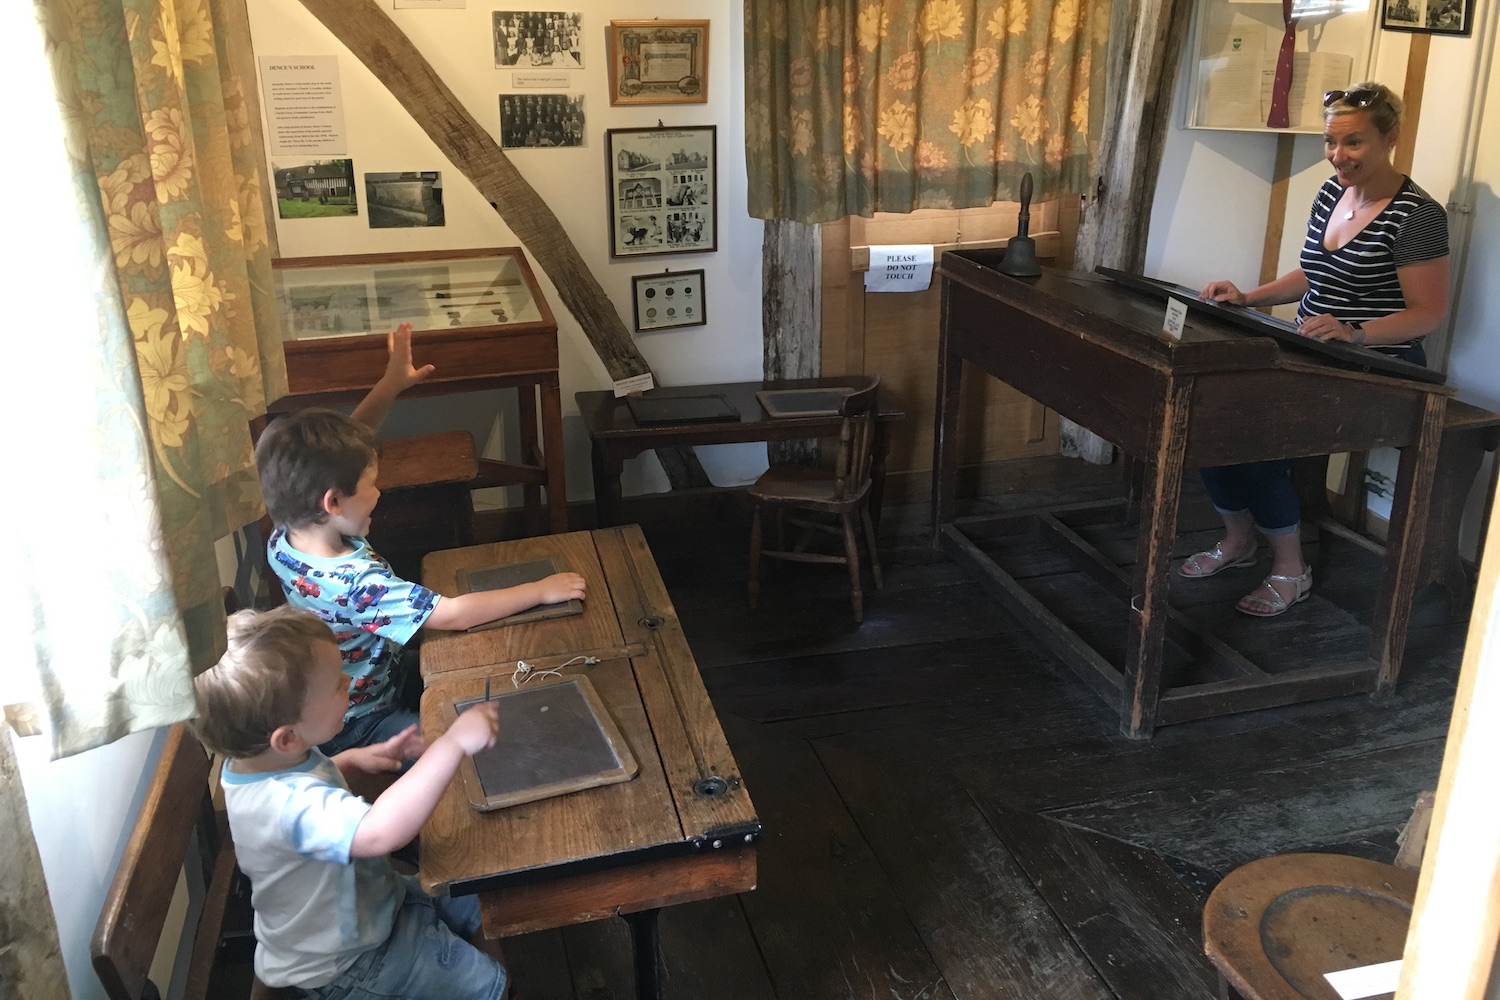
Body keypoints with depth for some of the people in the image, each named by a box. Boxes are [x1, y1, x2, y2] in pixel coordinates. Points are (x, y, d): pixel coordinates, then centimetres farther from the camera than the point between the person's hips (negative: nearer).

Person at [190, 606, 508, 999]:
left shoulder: (259, 757, -12)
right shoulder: (289, 804, -44)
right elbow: (379, 830, -62)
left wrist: (355, 759, -3)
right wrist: (454, 743, -60)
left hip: (364, 901, 9)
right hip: (339, 962, -9)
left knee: (469, 906, 22)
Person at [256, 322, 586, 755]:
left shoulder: (285, 539, -13)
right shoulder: (354, 582, -37)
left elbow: (338, 449, -1)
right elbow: (453, 614, -33)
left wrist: (391, 384, -3)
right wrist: (541, 590, -24)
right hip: (358, 730, -8)